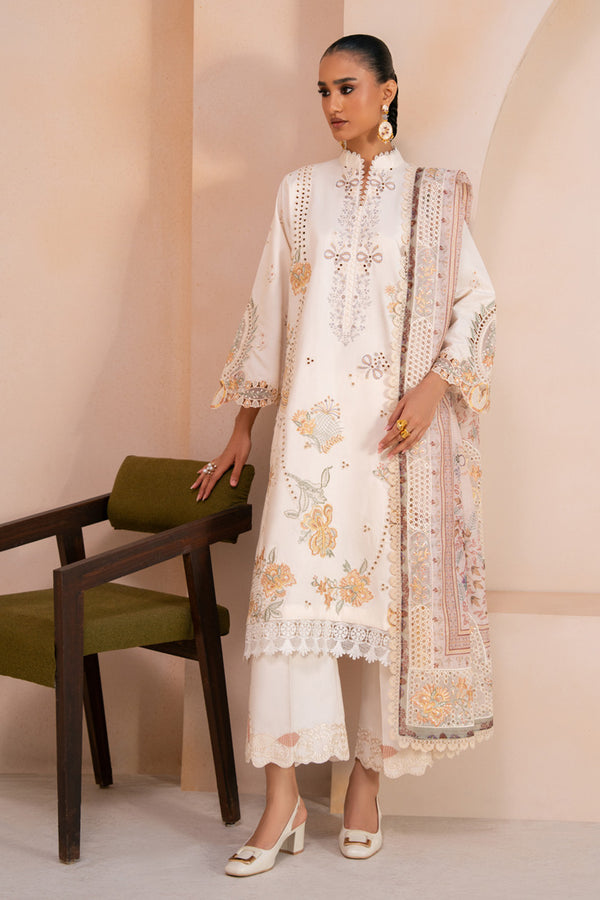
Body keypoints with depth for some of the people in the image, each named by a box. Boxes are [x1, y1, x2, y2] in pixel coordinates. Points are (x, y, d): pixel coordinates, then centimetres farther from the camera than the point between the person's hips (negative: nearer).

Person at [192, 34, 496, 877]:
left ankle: (367, 781, 14)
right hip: (312, 420, 1)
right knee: (288, 586, -9)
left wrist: (435, 387, -12)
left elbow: (476, 300, 3)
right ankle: (283, 800, -5)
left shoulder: (433, 195, 6)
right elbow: (268, 310, 13)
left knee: (390, 591, 2)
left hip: (399, 425, -1)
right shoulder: (301, 192, 12)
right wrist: (242, 428, 13)